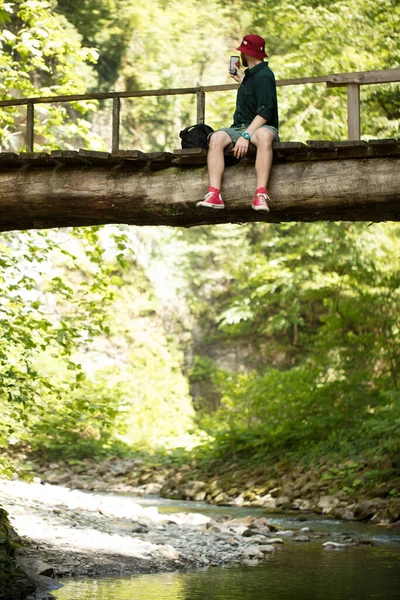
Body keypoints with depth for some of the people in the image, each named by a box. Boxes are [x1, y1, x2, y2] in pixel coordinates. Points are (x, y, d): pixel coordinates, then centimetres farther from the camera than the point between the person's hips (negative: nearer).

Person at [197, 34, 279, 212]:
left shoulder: (263, 76, -7)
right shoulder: (252, 74, 21)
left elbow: (265, 111, -19)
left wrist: (246, 135, -28)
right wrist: (241, 80, 48)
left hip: (261, 127, -7)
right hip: (240, 127, 8)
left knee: (264, 135, -44)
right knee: (216, 137, -24)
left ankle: (261, 196, -53)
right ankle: (214, 194, -40)